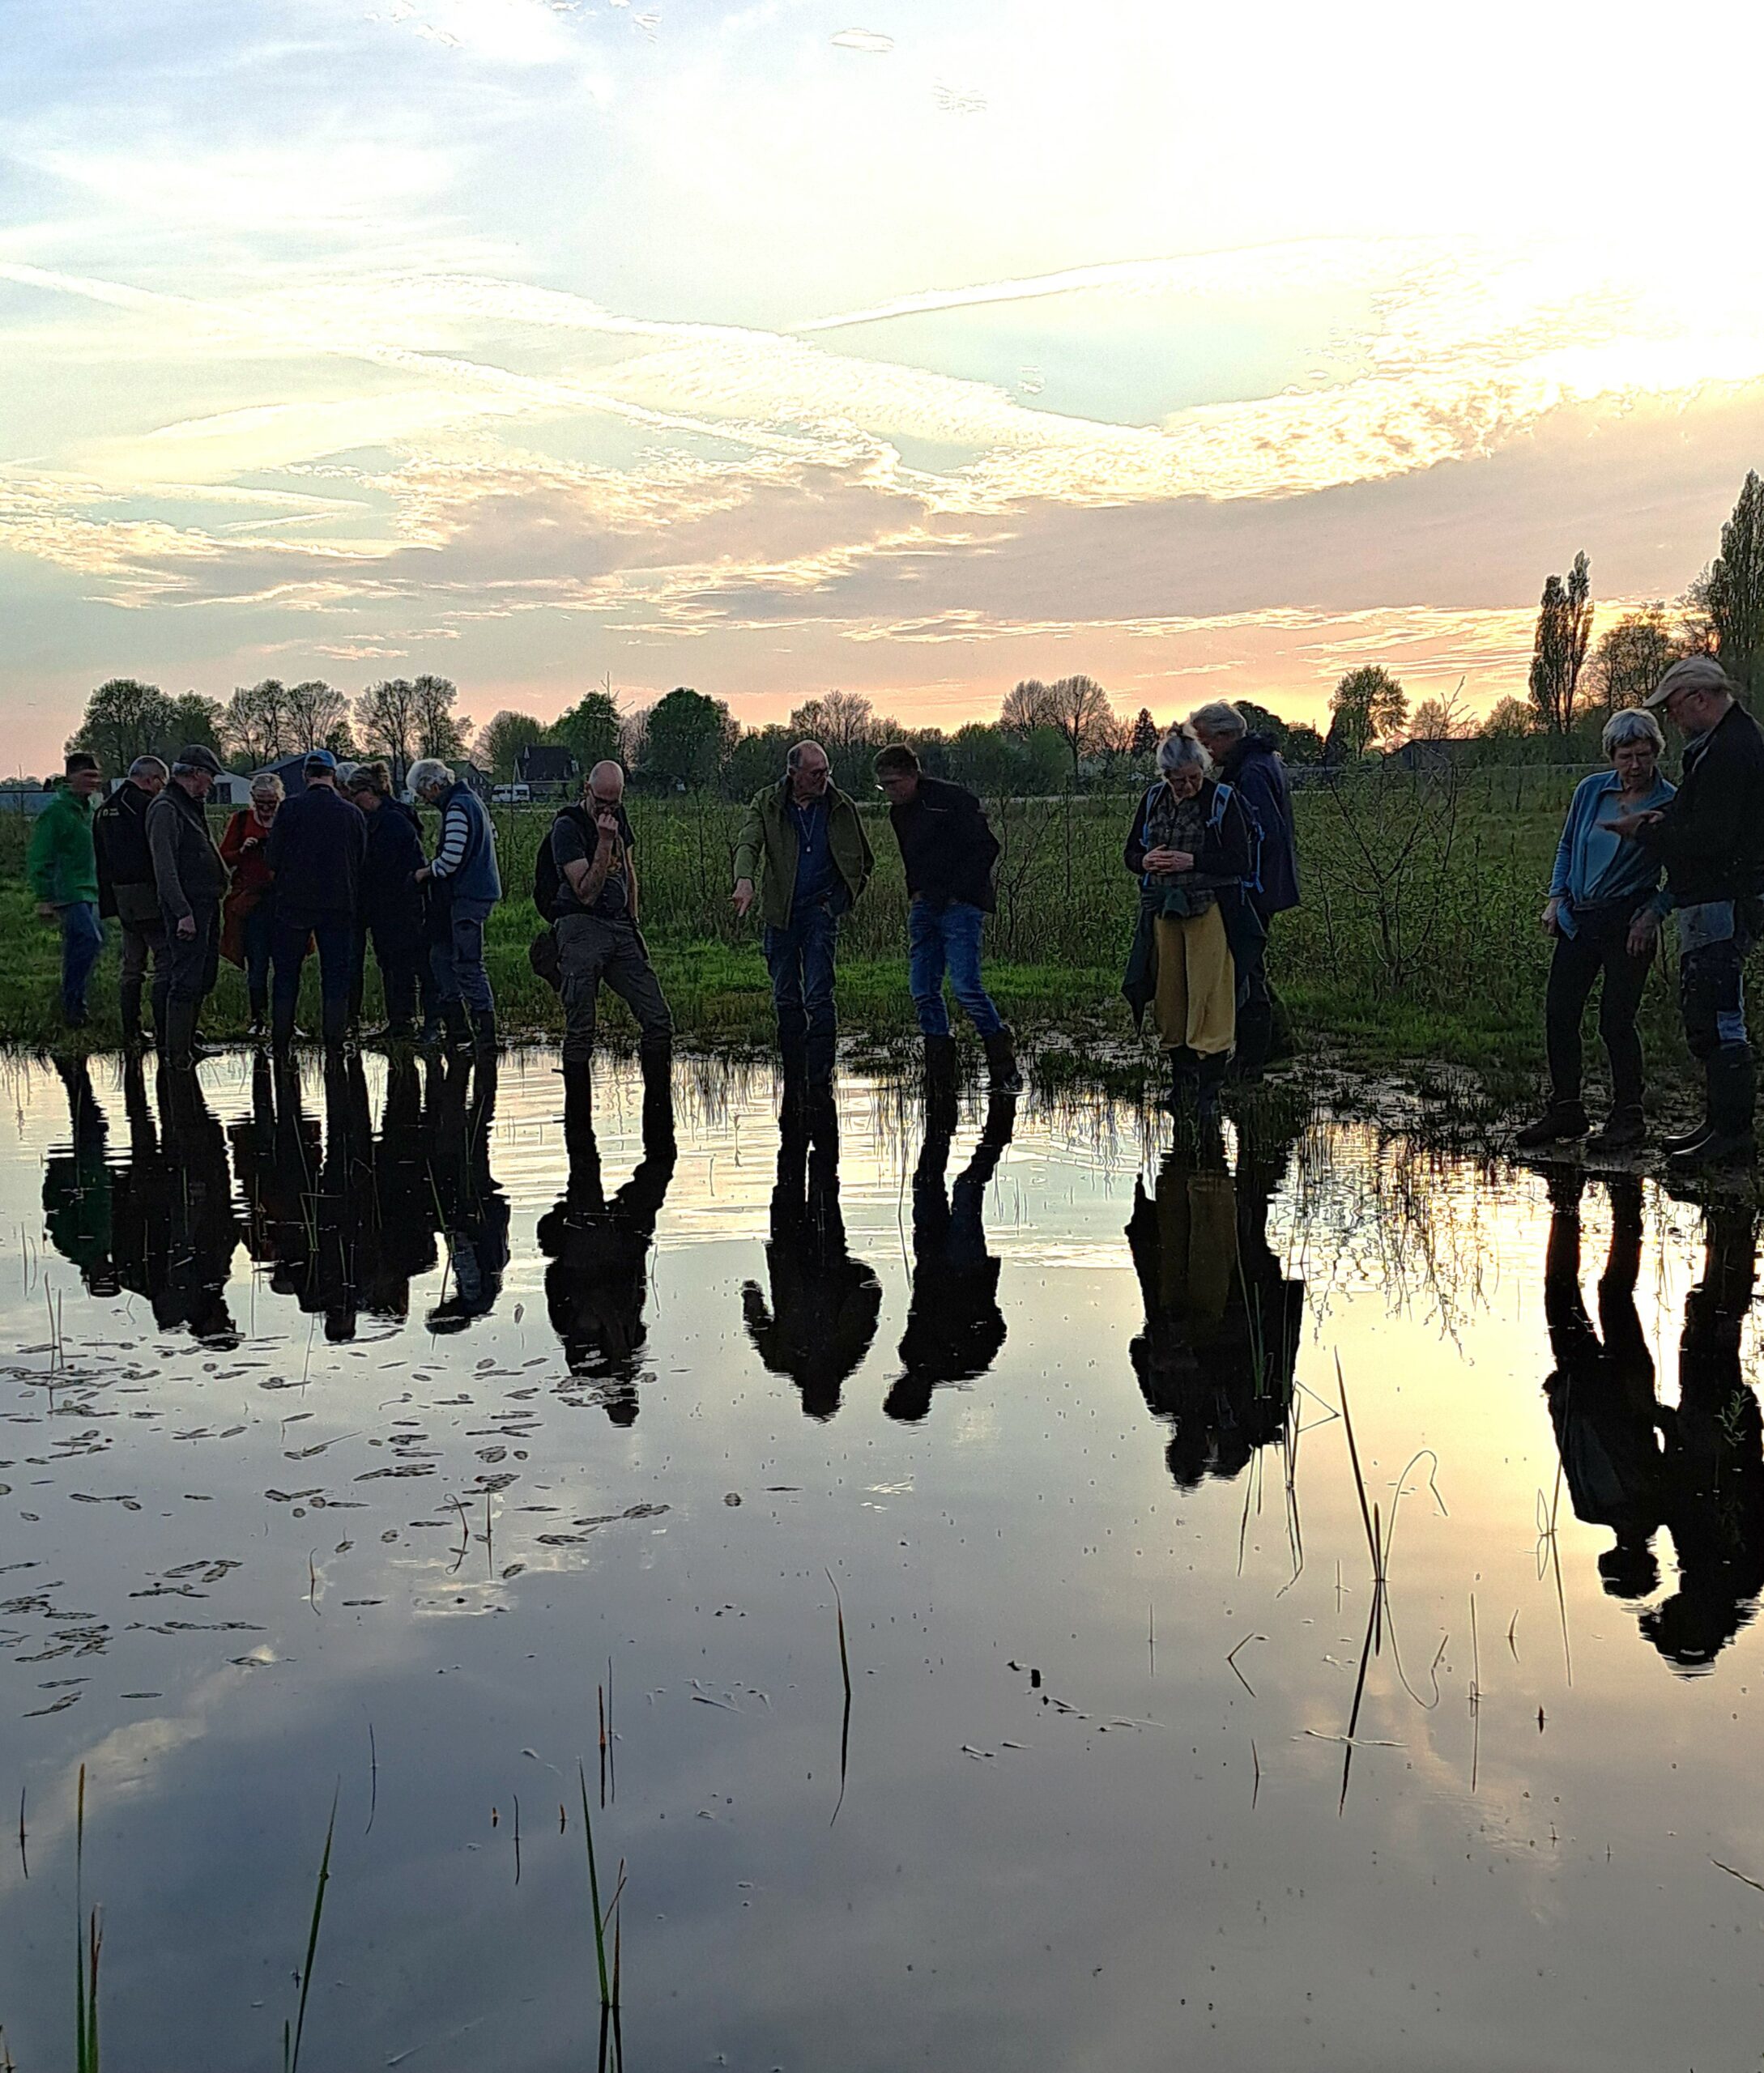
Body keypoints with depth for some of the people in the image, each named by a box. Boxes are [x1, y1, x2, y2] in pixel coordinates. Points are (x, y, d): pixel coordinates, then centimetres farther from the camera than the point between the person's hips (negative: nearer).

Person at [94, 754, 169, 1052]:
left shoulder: (104, 811, 16)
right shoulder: (148, 805, -11)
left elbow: (101, 863, 19)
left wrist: (107, 903, 21)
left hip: (121, 896, 8)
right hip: (149, 893, -8)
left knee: (132, 967, 14)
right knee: (166, 962, -6)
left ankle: (131, 1034, 16)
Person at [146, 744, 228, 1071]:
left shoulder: (191, 806, 19)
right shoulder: (166, 809, -12)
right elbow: (165, 868, -19)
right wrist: (183, 913, -23)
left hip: (206, 905, 10)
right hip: (187, 908, -10)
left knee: (203, 979, 13)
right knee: (187, 980, -10)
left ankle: (186, 1042, 22)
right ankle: (176, 1053, -7)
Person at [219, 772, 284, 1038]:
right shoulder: (242, 820, 7)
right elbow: (224, 858, 8)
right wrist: (242, 851, -11)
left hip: (283, 898, 0)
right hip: (252, 902, 0)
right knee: (257, 964, -1)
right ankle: (259, 1019, 8)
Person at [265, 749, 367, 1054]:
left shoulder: (290, 809, -7)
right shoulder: (352, 813, -1)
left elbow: (273, 859, -3)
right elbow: (362, 861, 6)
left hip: (295, 903, -1)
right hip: (340, 904, 1)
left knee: (286, 974, 8)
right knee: (336, 975, 6)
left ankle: (280, 1044, 8)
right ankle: (335, 1044, 4)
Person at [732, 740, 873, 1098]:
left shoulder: (841, 807, 3)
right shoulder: (767, 803, 1)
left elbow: (864, 861, 15)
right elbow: (748, 842, -14)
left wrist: (845, 898, 3)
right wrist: (744, 880, -34)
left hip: (821, 911, -2)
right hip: (780, 914, 2)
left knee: (818, 998, -12)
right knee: (786, 1000, 8)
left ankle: (820, 1084, -10)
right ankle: (793, 1085, 16)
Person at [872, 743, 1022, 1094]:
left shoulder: (953, 799, -9)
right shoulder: (899, 812, 14)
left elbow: (987, 848, -11)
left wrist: (955, 894, -14)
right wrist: (915, 894, 14)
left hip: (959, 907, -8)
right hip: (923, 909, 8)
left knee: (965, 987, -15)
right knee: (923, 992, 3)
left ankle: (1005, 1070, -6)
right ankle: (940, 1078, 9)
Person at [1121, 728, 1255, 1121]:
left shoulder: (1223, 800, -4)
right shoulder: (1153, 801, 8)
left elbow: (1239, 861, -9)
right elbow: (1131, 854, 15)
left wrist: (1191, 861, -18)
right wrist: (1146, 861, -8)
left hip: (1209, 908, -4)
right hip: (1163, 910, 4)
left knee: (1209, 997, -7)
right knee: (1170, 996, 8)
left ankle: (1209, 1091, -3)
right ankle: (1181, 1076, 23)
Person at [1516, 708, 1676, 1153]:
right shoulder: (1591, 791, 5)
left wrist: (1652, 914, -15)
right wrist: (1556, 897, 8)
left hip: (1628, 924, -5)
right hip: (1578, 920, 5)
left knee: (1616, 1020, -8)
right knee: (1559, 1014, 3)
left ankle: (1627, 1117, 7)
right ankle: (1565, 1109, 16)